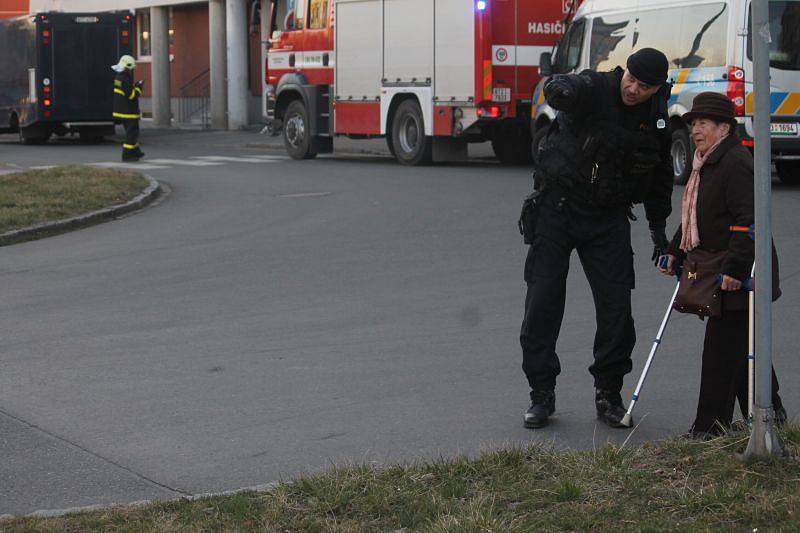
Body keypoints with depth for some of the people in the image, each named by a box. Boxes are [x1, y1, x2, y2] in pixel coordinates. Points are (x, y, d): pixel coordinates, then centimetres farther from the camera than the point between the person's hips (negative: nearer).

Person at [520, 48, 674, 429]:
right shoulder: (594, 90, -11)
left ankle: (608, 394, 14)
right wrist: (561, 90, -50)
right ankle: (541, 394, 9)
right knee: (543, 300, -2)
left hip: (609, 219, 3)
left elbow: (660, 173, 16)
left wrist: (658, 227, 18)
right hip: (557, 209, -3)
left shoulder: (657, 118, 4)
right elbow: (557, 91, -32)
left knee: (616, 305, -1)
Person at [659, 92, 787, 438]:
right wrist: (675, 252, 15)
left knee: (723, 345, -7)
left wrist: (734, 268, -27)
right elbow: (694, 218, 24)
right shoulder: (705, 164, 16)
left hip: (739, 273, -10)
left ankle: (711, 425, -1)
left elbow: (748, 221, -23)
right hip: (717, 271, 10)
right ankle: (770, 413, 28)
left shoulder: (736, 163, -16)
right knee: (743, 346, 16)